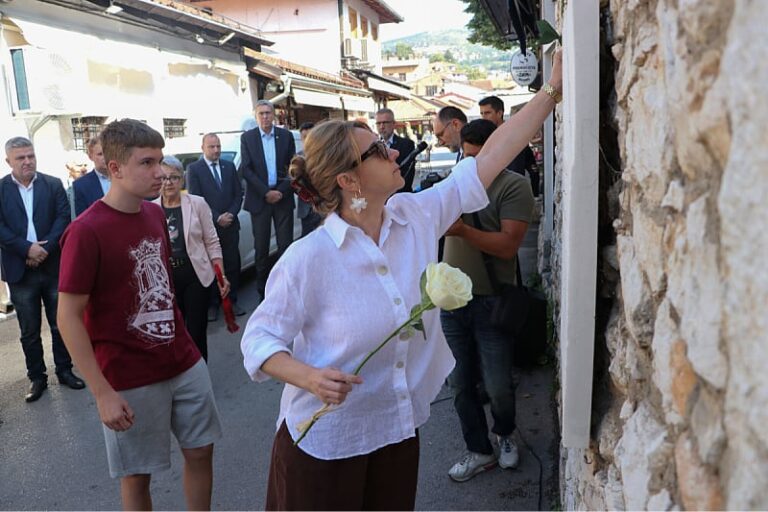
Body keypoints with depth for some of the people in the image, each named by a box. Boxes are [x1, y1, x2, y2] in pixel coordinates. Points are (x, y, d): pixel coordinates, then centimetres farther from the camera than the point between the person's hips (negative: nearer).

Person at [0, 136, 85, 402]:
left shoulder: (53, 185, 3)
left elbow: (64, 217, -5)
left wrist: (45, 247, -17)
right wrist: (27, 248, -17)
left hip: (53, 266, 0)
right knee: (29, 330, 10)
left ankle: (65, 370, 24)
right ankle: (36, 378, 21)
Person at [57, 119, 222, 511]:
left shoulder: (155, 214, 3)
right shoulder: (86, 231, -17)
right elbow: (69, 318, -16)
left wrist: (182, 341, 13)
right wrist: (103, 393, -17)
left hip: (184, 362, 6)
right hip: (130, 380, -5)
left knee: (201, 451, 14)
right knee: (137, 474, 11)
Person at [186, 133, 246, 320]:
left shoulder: (229, 166, 12)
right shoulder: (194, 169, -1)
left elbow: (238, 193, 10)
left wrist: (231, 214, -6)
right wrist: (217, 218, -13)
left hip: (230, 225, 4)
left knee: (232, 265, 7)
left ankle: (232, 301, 17)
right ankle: (212, 304, 11)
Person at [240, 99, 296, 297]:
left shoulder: (286, 136, 6)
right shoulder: (247, 138, 4)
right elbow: (245, 169, -2)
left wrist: (282, 191, -8)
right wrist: (266, 192, -11)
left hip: (283, 197, 1)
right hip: (259, 199, 0)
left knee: (285, 244, 1)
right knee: (261, 247, 4)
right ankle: (263, 290, 12)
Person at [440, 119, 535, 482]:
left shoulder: (514, 186, -10)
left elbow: (508, 245, -20)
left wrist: (462, 230, -30)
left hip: (491, 301, -5)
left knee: (497, 386, 5)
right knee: (460, 384, 12)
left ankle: (505, 434, 38)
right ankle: (479, 452, 31)